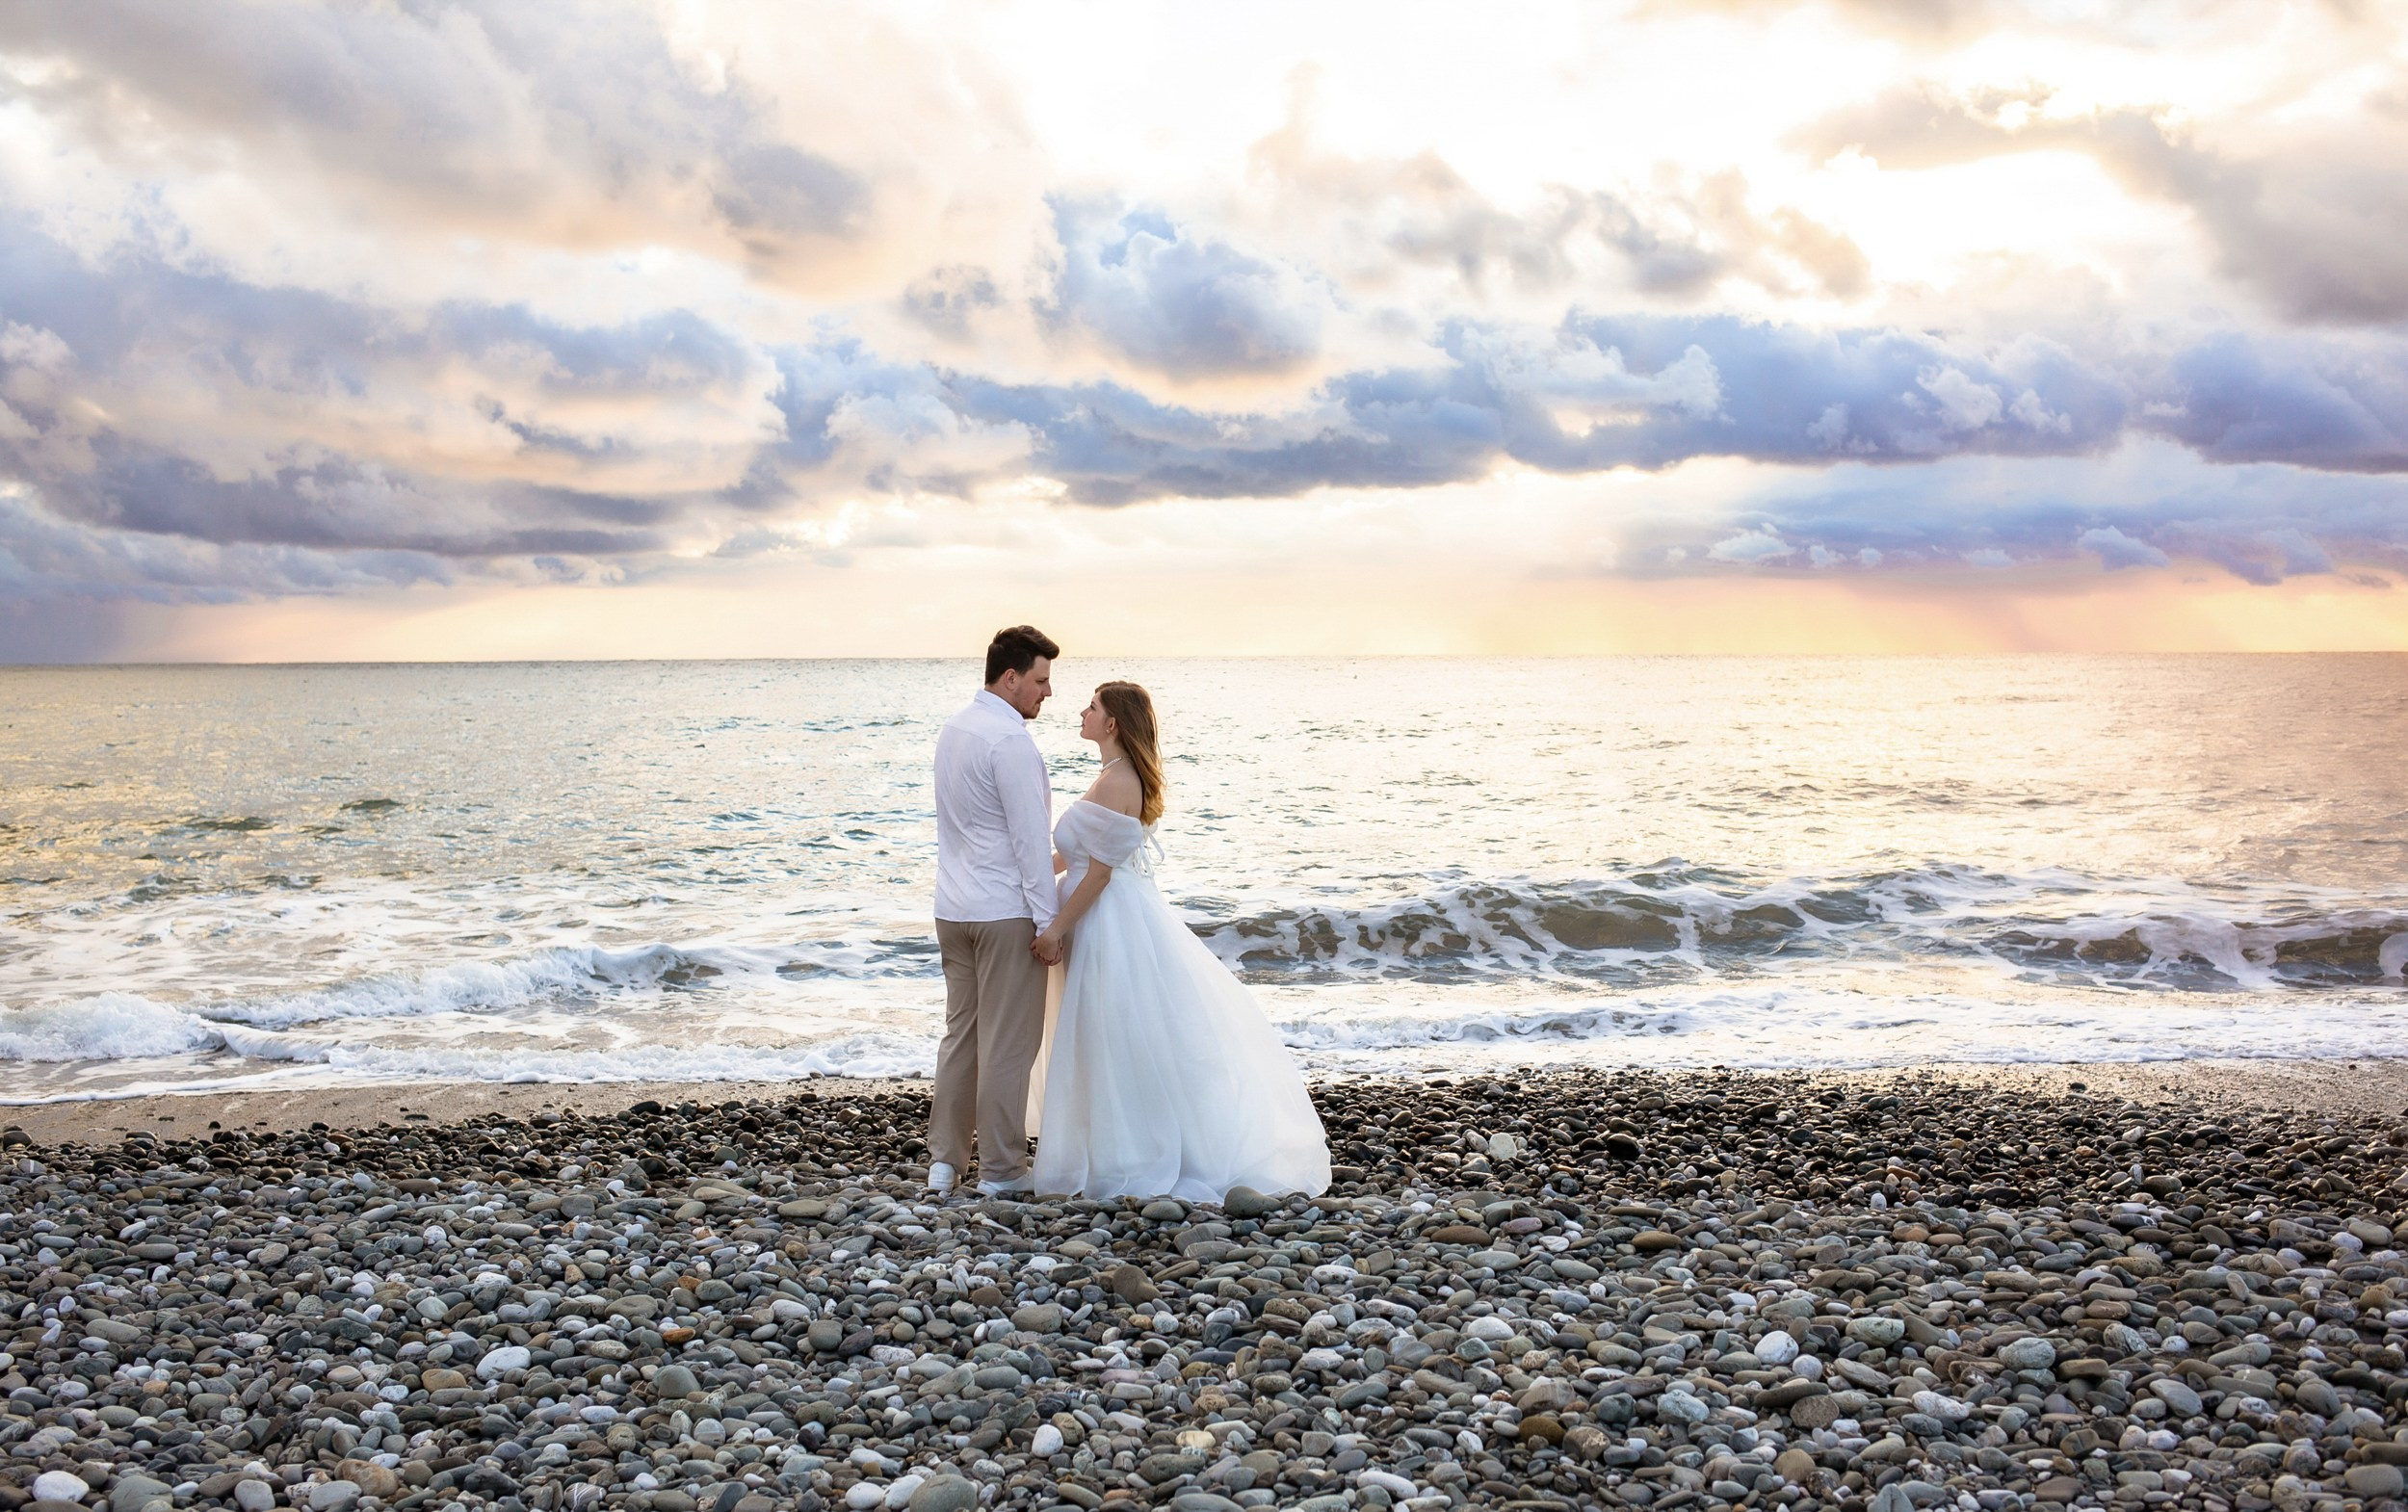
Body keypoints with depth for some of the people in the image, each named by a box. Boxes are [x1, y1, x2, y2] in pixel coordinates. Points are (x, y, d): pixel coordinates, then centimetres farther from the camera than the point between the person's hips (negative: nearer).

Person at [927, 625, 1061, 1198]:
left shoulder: (953, 728, 11)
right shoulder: (1010, 741, -17)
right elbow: (1030, 839, -18)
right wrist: (1047, 921, -14)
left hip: (954, 908, 9)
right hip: (1005, 912, -9)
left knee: (960, 1033, 14)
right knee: (1008, 1043, 1)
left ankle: (944, 1160, 18)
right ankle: (1001, 1170, 9)